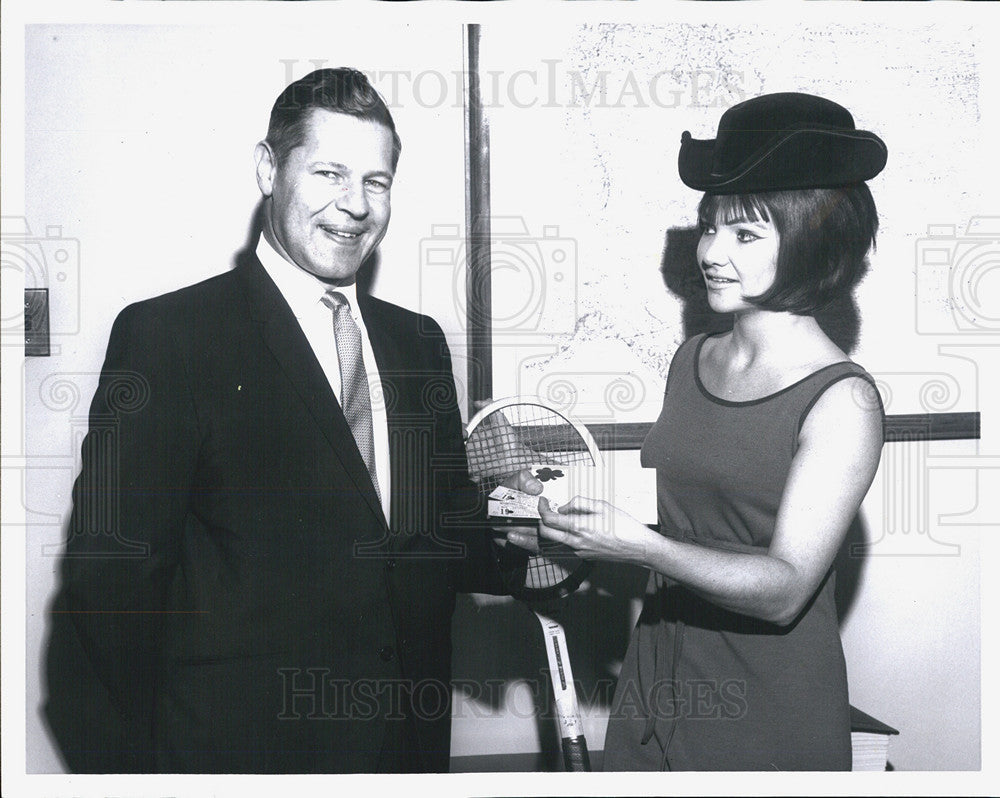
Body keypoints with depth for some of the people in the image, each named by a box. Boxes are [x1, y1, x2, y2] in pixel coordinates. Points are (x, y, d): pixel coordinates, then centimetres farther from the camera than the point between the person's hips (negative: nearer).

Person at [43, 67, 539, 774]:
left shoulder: (419, 341, 7)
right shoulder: (167, 336, -12)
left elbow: (442, 532, 11)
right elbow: (110, 581, -13)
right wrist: (127, 764, -13)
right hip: (240, 743, -5)